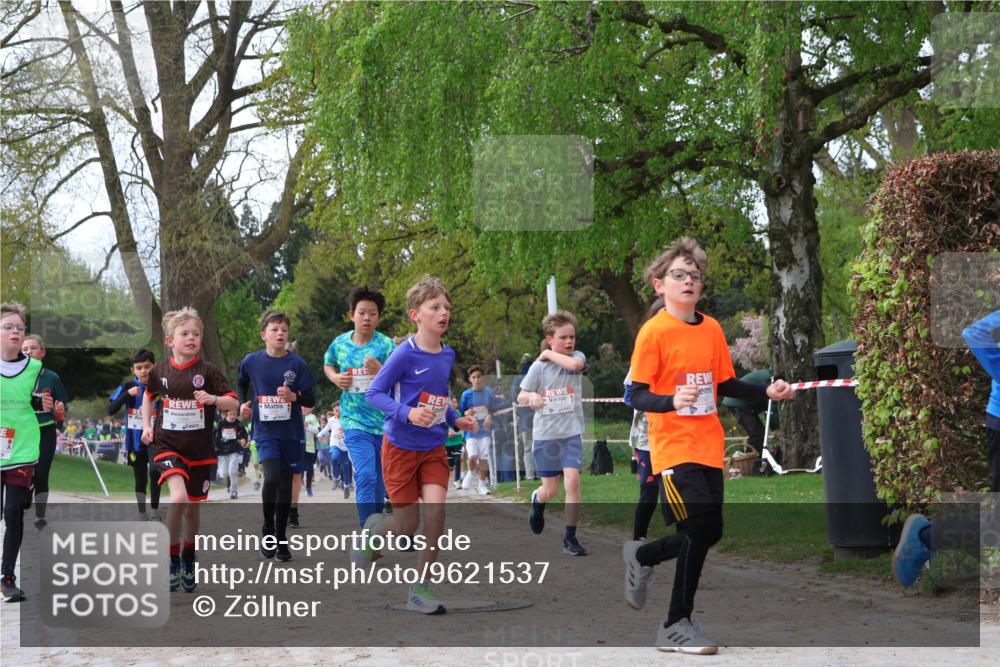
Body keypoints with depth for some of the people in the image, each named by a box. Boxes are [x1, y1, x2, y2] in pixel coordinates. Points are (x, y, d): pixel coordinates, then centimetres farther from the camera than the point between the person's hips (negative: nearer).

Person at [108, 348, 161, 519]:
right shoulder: (127, 386, -6)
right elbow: (111, 410, -14)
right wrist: (127, 394, -24)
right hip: (136, 441, 2)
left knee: (155, 471, -21)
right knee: (140, 479, 12)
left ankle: (155, 513, -4)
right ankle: (142, 515, 27)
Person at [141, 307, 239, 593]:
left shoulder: (208, 371, -6)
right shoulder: (159, 370, 0)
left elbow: (233, 403, -7)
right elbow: (149, 396, 20)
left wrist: (212, 399, -26)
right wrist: (147, 425, 10)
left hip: (200, 449, 1)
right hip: (167, 444, -1)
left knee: (193, 506, 11)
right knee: (179, 496, -24)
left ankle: (188, 561, 34)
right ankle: (172, 560, -10)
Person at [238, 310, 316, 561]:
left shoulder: (297, 363, -6)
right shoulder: (251, 361, -2)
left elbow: (310, 401, -3)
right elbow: (242, 384, 20)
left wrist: (293, 396, -22)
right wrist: (243, 403, 3)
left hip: (291, 432, 1)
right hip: (265, 431, -1)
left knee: (286, 484, 7)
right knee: (272, 478, -20)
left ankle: (281, 536, 24)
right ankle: (268, 530, 3)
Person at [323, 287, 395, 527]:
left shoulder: (386, 345, -8)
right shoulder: (340, 343, 1)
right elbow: (328, 365, 23)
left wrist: (380, 371, -32)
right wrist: (335, 378, 2)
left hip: (384, 421, 0)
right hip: (355, 421, 0)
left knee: (380, 478, 14)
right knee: (365, 476, -14)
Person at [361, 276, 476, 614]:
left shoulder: (448, 355, 2)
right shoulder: (405, 354, -18)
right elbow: (374, 393, -15)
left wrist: (456, 420, 2)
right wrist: (408, 414, -29)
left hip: (433, 447, 5)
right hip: (401, 446, -4)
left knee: (436, 508, -15)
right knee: (407, 524, 1)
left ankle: (419, 591, -4)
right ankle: (372, 530, 38)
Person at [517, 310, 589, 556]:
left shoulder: (577, 356, -2)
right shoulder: (539, 366, -3)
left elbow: (575, 364, -27)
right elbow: (520, 396, 3)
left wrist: (549, 354, -15)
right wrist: (531, 396, -19)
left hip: (571, 432, 0)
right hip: (545, 434, 0)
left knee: (572, 481, -15)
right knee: (550, 489, 5)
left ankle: (570, 537, -3)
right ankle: (537, 500, 43)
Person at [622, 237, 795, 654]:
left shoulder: (712, 330, 8)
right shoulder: (653, 332, -9)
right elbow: (637, 395, -13)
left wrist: (767, 392, 5)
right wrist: (672, 401, -31)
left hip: (709, 448, 7)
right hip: (674, 449, -6)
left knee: (709, 532, 8)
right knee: (701, 529, -11)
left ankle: (642, 557, 35)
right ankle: (676, 625, 5)